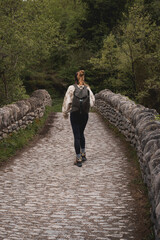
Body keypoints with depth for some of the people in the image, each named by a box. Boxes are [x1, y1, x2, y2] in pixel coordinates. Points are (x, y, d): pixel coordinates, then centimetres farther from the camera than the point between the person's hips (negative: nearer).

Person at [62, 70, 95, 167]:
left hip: (75, 114, -3)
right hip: (85, 114, 3)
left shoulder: (72, 88, -12)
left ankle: (78, 159, 3)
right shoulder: (87, 88, -4)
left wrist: (65, 113, 6)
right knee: (81, 134, 23)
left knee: (77, 136, 2)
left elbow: (67, 101, -7)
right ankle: (83, 154, 29)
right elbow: (92, 101, 0)